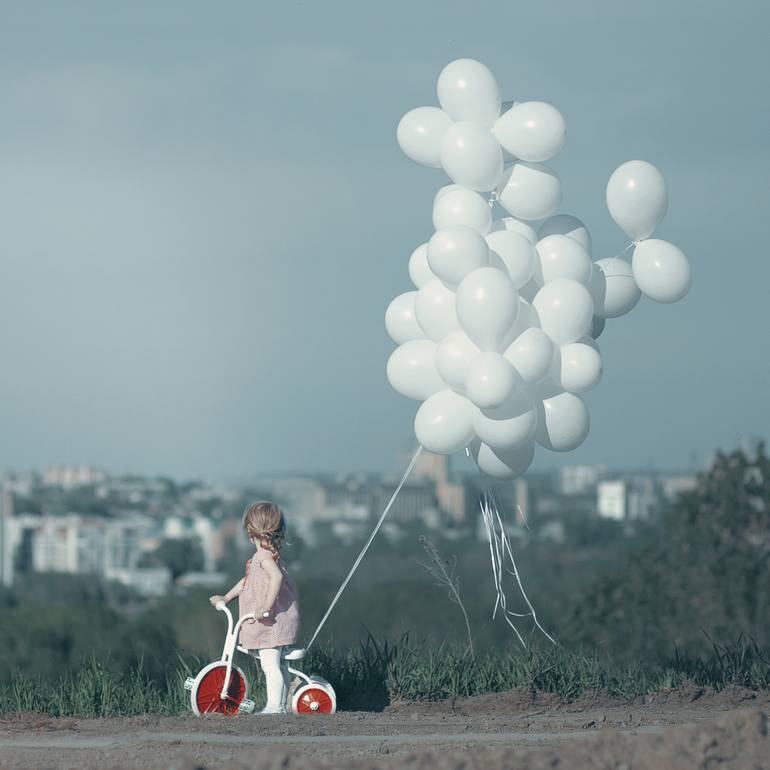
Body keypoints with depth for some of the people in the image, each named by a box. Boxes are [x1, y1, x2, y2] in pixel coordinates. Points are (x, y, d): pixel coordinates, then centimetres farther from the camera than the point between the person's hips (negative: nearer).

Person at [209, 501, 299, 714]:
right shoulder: (270, 554, 16)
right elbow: (247, 579, 28)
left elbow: (277, 576, -34)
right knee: (279, 664, 14)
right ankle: (280, 705, 19)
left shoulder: (264, 556, -16)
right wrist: (226, 598, 33)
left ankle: (274, 706, -10)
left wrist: (267, 607, -34)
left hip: (270, 621, -10)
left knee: (270, 664, -9)